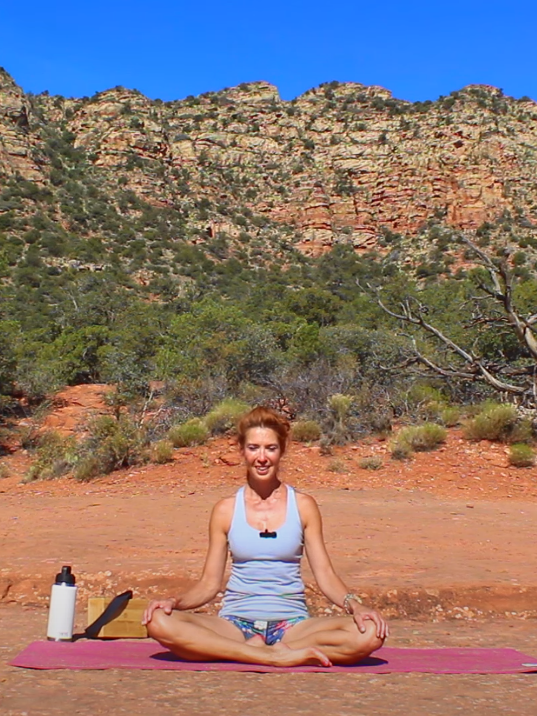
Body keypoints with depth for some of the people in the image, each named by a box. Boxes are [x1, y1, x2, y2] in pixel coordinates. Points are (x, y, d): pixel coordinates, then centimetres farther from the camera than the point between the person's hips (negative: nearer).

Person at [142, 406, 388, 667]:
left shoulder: (303, 506, 5)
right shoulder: (226, 510, 6)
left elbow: (325, 574, 2)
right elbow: (209, 584, 7)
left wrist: (354, 605, -17)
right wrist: (174, 601, -12)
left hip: (292, 623, 0)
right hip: (235, 623, 1)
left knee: (370, 633, -28)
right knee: (159, 622, -28)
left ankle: (255, 651, -20)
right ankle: (276, 656, -23)